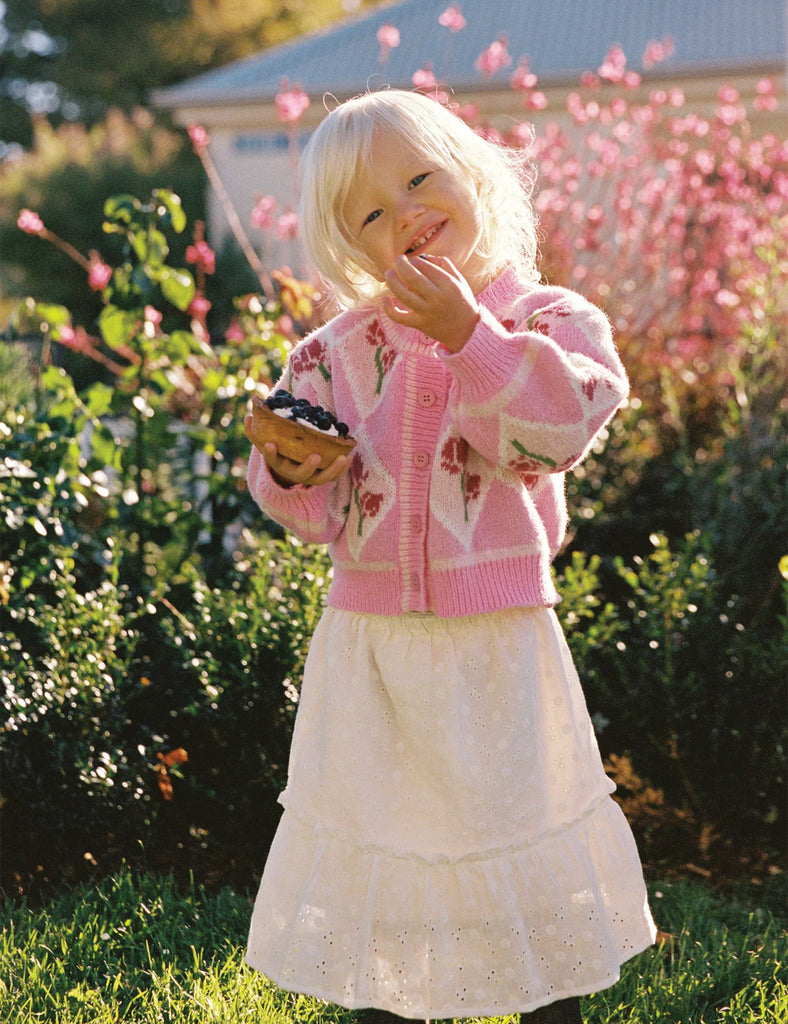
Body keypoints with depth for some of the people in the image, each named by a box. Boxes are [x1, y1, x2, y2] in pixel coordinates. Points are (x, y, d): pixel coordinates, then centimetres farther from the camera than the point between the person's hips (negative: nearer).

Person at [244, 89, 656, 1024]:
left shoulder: (549, 319, -3)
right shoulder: (335, 353, 3)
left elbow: (562, 427, -22)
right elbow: (315, 510, 5)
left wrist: (469, 333, -25)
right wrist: (290, 472, -17)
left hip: (499, 640, -2)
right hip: (371, 640, 3)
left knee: (519, 835, 11)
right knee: (375, 840, 13)